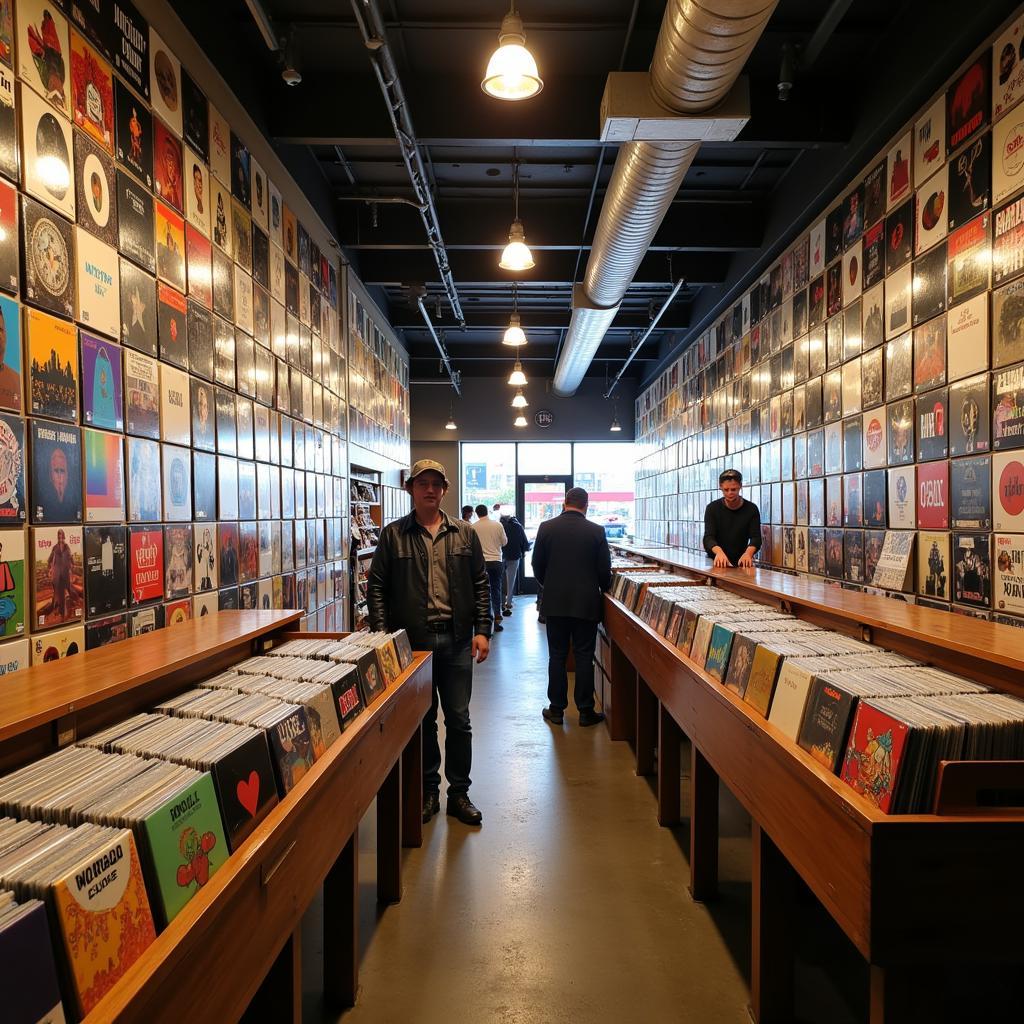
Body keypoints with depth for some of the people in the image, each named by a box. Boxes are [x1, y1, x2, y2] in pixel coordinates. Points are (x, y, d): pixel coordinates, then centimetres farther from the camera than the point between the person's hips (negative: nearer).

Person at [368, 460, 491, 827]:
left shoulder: (465, 534, 6)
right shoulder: (393, 535, 1)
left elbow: (480, 585, 7)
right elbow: (376, 587, 0)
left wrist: (482, 630, -1)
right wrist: (382, 634, -8)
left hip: (457, 640, 1)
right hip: (412, 640, -1)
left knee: (459, 720, 8)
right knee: (422, 719, 11)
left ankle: (459, 793, 23)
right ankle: (428, 790, 27)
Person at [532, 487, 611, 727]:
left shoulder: (546, 527, -3)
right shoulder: (597, 531, -6)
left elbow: (537, 565, 2)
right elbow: (604, 570, -3)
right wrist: (602, 589, 17)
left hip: (554, 601, 1)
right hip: (587, 602, -1)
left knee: (557, 655, 9)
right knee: (584, 657, 6)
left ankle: (556, 709, 15)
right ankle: (586, 711, 12)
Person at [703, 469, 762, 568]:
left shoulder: (751, 509, -3)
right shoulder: (712, 508, -6)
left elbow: (756, 537, -11)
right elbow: (708, 537, -16)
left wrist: (748, 553, -35)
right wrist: (718, 551, -38)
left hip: (740, 562, 1)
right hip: (716, 562, -1)